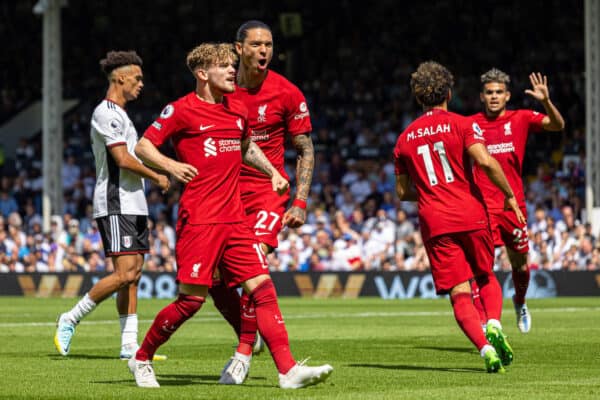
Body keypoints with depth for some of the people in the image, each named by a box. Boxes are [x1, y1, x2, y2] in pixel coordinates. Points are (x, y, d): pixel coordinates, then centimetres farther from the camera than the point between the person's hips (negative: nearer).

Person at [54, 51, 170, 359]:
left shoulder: (118, 114, 21)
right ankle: (70, 320, -6)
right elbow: (123, 159, -18)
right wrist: (157, 177, -6)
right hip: (116, 205, -10)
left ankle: (129, 344, 5)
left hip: (133, 206, 10)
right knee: (125, 273, -16)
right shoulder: (107, 113, -12)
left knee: (134, 273, 5)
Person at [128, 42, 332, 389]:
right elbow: (143, 146, -2)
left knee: (263, 288, -6)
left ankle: (288, 370, -12)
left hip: (235, 220, 6)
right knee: (192, 299, -6)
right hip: (199, 220, -6)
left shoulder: (238, 110, 15)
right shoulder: (183, 110, -4)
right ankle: (142, 359, 15)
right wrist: (169, 164, -20)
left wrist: (271, 170, 19)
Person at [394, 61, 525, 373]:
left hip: (434, 224, 1)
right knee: (487, 278, 18)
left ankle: (485, 347, -20)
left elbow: (403, 191, 17)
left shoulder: (404, 139, 11)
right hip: (471, 216, -1)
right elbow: (485, 161, -16)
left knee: (459, 294, -1)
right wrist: (509, 195, -5)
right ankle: (494, 326, -10)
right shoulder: (462, 125, 0)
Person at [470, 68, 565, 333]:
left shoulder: (521, 119, 2)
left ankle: (520, 303, 44)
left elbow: (557, 125, -10)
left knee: (520, 266, 14)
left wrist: (546, 101, -28)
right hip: (483, 206, -1)